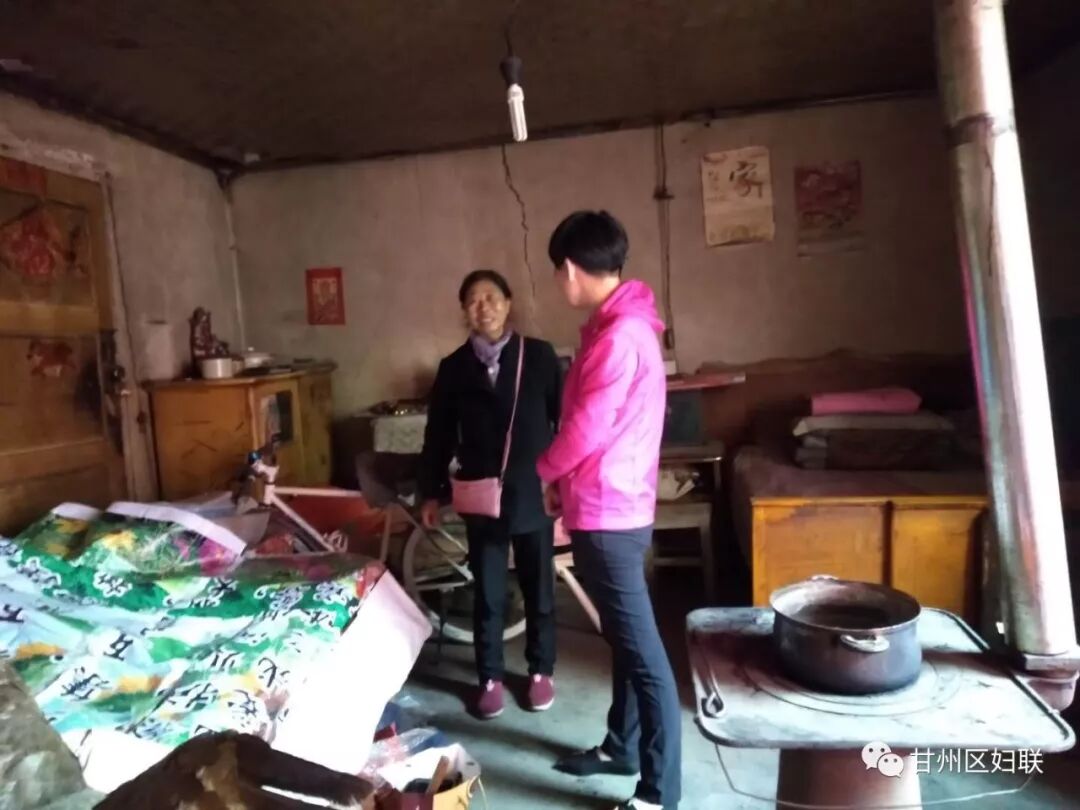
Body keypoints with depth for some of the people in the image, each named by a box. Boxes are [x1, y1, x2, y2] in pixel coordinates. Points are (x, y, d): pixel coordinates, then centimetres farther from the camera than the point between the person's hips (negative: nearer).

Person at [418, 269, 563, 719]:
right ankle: (490, 678, 28)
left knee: (539, 590, 13)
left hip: (535, 494, -1)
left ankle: (541, 671, 32)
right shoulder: (453, 367, 2)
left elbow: (564, 418, -2)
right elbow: (439, 435, 6)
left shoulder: (540, 356, -3)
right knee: (488, 595, 11)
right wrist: (431, 492, 4)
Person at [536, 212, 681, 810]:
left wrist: (546, 471, -1)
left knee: (642, 649, 0)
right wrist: (565, 479, 13)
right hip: (608, 508, 10)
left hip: (608, 515, -10)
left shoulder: (620, 336, -20)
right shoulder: (618, 327, 12)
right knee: (623, 638, 21)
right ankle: (622, 747, 38)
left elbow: (587, 428, -20)